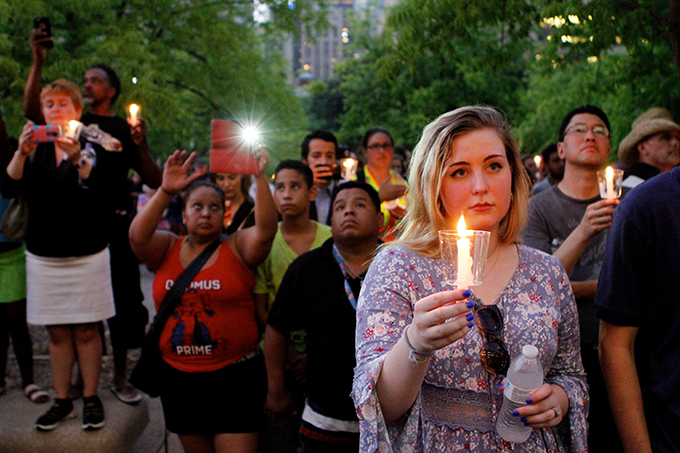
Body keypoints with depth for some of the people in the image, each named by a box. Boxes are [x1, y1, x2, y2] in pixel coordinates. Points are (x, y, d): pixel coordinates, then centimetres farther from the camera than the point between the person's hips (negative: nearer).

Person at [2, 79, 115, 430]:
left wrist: (78, 159, -32)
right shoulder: (35, 149, 10)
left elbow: (99, 189, -15)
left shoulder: (91, 145, 1)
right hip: (43, 254, 3)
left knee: (86, 330, 2)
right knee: (57, 332, 7)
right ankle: (62, 400, 18)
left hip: (86, 253, -3)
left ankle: (91, 398, 14)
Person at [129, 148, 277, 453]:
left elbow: (265, 230, -19)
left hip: (235, 376, -3)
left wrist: (260, 178, -27)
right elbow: (137, 236, -14)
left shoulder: (237, 248, 0)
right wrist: (165, 191, -25)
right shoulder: (167, 249, 5)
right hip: (179, 376, 3)